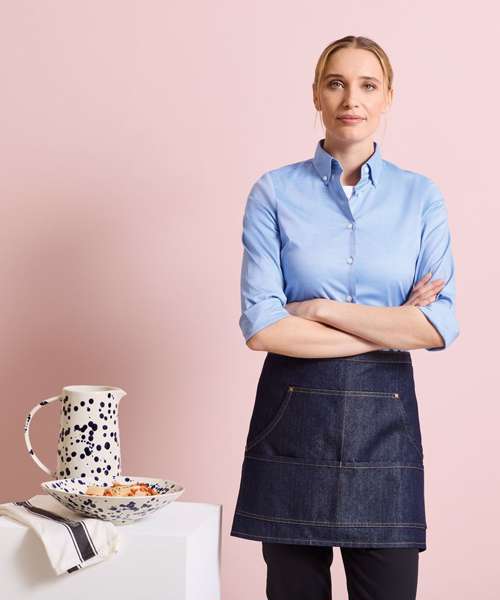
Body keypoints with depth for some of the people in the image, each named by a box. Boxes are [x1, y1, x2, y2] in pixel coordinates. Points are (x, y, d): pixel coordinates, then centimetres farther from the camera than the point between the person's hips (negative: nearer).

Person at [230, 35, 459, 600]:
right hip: (294, 413, -1)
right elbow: (260, 327, -10)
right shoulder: (275, 192, -1)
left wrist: (321, 308, -11)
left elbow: (440, 326, -7)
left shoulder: (420, 197, 4)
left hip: (385, 419, 1)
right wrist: (387, 330, -9)